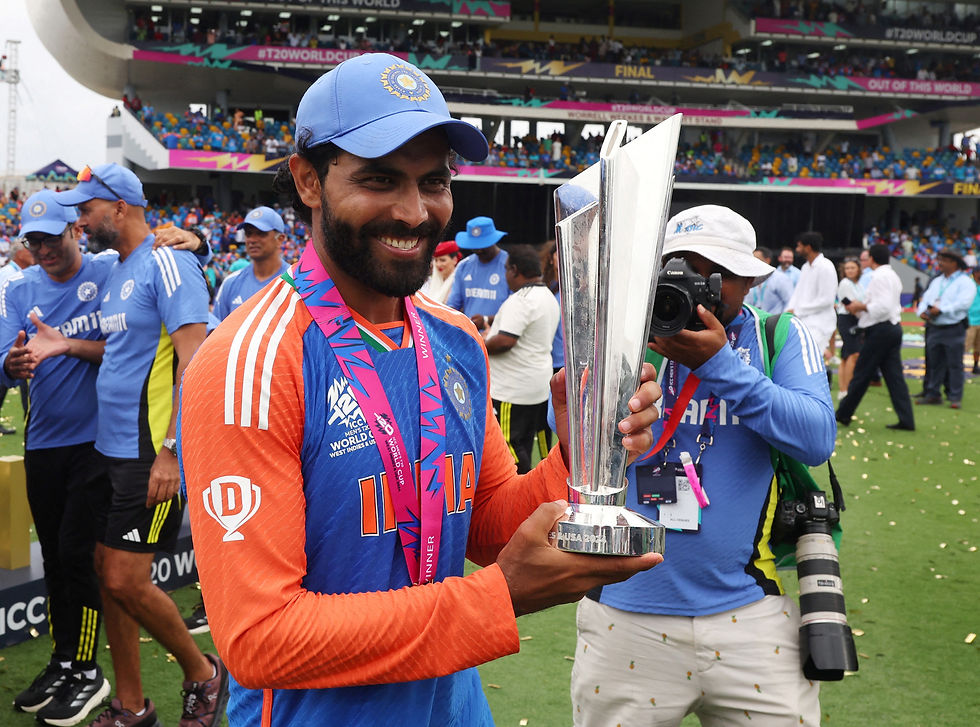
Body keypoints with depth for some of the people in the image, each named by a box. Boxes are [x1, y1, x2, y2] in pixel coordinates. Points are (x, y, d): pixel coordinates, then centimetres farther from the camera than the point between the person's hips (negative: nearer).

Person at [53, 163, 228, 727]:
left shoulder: (166, 264, -13)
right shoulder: (118, 271, 15)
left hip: (149, 453, -9)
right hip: (112, 447, 9)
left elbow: (193, 361, -19)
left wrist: (170, 452, -24)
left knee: (126, 581, -8)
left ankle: (203, 674, 15)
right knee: (107, 571, 10)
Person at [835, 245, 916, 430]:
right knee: (894, 375, 6)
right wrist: (860, 308, 14)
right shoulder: (892, 276, 18)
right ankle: (906, 420, 2)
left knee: (861, 374, 0)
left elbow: (884, 305, -24)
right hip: (893, 327, 10)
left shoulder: (880, 277, -14)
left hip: (881, 330, -9)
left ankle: (843, 415, 8)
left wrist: (861, 306, -12)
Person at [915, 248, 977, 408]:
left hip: (953, 329, -6)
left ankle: (956, 397, 2)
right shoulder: (936, 282, 17)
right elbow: (926, 299, 14)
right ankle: (933, 394, 16)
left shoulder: (965, 282, -6)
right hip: (934, 328, 7)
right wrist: (922, 311, -8)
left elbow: (963, 303, -19)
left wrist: (940, 309, -21)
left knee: (955, 364, -2)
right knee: (934, 363, 10)